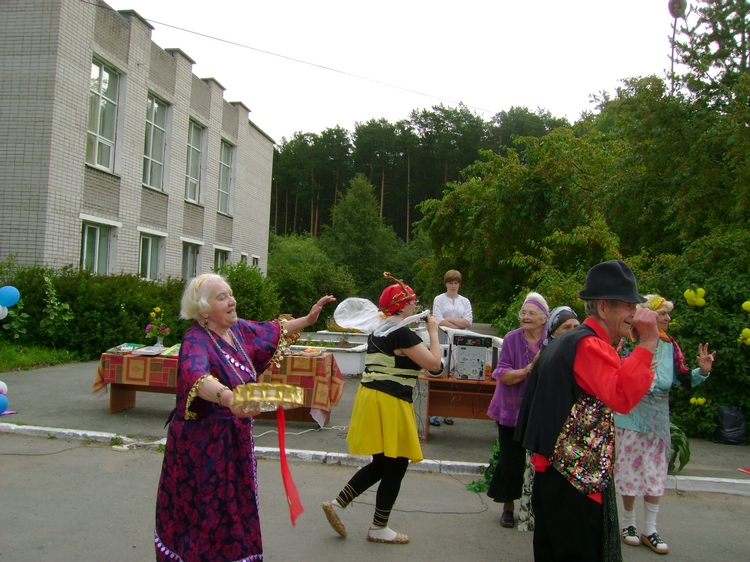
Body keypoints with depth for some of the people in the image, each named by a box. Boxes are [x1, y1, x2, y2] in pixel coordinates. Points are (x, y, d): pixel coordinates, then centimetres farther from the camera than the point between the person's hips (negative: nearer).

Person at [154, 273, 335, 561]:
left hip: (236, 438, 8)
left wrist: (307, 319, 21)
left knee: (235, 510, 18)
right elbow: (196, 378, -44)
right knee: (202, 515, 4)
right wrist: (226, 397, -62)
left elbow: (272, 331, 21)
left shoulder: (239, 329, 1)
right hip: (202, 443, -7)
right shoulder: (196, 341, -23)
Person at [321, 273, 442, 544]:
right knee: (395, 467, 5)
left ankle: (337, 504, 20)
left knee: (381, 464, 20)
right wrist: (433, 332, -4)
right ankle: (379, 529, 17)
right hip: (390, 403, -9)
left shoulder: (378, 328, 11)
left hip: (372, 397, 9)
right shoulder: (403, 334, -15)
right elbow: (433, 363, -15)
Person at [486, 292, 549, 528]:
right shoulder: (512, 339, -6)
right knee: (511, 460, 5)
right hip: (512, 411, -1)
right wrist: (528, 370, -26)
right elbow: (502, 375, -11)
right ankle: (508, 507, 23)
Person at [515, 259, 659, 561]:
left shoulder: (568, 341, 15)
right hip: (579, 479, -11)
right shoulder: (589, 345, -18)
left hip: (555, 472, 11)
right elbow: (623, 397, -32)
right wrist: (647, 344, -28)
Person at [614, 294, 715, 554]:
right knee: (630, 467, 5)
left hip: (659, 414, 5)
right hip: (632, 412, -5)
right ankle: (628, 523, 24)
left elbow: (683, 378, 7)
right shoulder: (629, 341, -9)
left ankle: (649, 530, 21)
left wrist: (703, 370, -11)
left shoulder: (669, 345, 6)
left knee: (656, 471, 9)